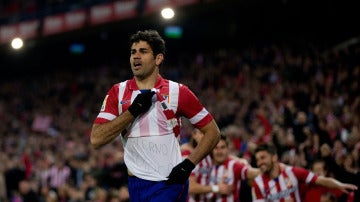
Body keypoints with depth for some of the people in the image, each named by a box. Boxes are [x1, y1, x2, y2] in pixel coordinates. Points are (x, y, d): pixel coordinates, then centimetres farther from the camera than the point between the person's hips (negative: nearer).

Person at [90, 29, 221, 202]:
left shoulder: (177, 92, -2)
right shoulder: (117, 92, 5)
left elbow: (213, 132, 3)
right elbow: (96, 139, -5)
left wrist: (189, 164, -9)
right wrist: (133, 110, -12)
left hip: (169, 184, -4)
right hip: (136, 185, 4)